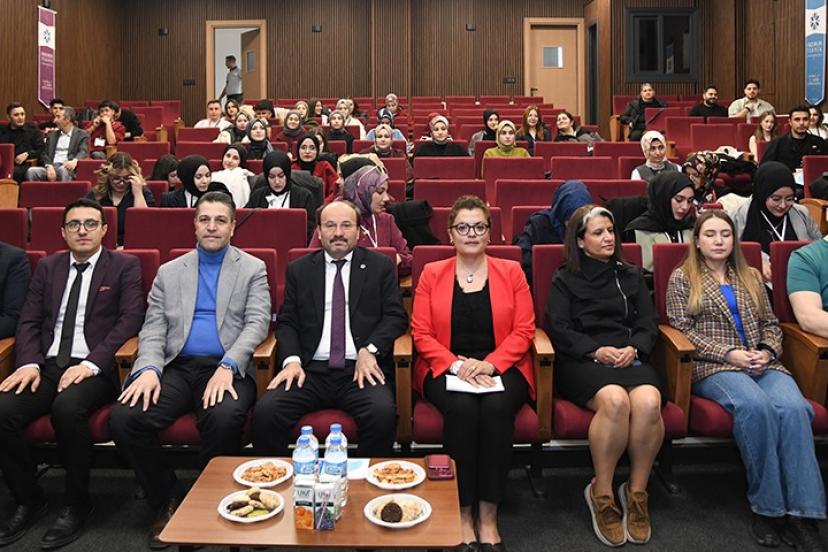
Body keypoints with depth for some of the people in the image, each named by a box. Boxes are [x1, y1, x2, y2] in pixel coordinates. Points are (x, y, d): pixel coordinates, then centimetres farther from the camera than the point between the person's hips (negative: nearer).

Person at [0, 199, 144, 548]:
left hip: (94, 369, -4)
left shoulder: (125, 267, 6)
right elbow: (28, 321, 13)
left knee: (67, 408, -34)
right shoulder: (47, 267, 18)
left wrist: (91, 363, -19)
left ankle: (77, 504, -12)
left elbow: (130, 320, -6)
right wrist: (29, 363, -7)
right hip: (48, 364, 4)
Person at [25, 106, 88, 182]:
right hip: (51, 167, 4)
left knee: (63, 170, -39)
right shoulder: (52, 135, 25)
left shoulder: (81, 134, 11)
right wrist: (49, 166, -9)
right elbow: (44, 154, 15)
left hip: (66, 168, -4)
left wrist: (75, 160, -30)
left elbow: (83, 151, -6)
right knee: (31, 171, -25)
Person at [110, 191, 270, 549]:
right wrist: (148, 368, -11)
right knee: (124, 418, -23)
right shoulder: (168, 272, 18)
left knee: (225, 418, -35)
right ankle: (167, 501, 1)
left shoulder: (252, 268, 11)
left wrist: (228, 367, -19)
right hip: (177, 368, 3)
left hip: (227, 369, -3)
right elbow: (153, 329, 11)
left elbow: (257, 323, -2)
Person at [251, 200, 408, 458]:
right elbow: (286, 322, 11)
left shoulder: (380, 266, 11)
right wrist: (292, 359, -8)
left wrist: (370, 350, -11)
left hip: (362, 369, -1)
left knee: (382, 414, -31)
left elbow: (396, 316, 6)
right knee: (265, 412, -24)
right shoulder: (298, 270, 16)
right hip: (310, 370, 2)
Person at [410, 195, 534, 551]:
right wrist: (456, 364, -14)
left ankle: (488, 517, -20)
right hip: (446, 369, 0)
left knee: (497, 407, -32)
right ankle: (462, 514, -18)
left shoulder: (511, 272, 10)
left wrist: (489, 364, -14)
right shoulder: (431, 274, 10)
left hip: (501, 368, 0)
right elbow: (421, 333, 2)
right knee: (462, 408, -32)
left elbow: (524, 330, 2)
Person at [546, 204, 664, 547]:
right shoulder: (565, 280, 14)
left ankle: (637, 491, -14)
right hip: (583, 361, -3)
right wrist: (597, 351, -14)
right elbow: (558, 329, 2)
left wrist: (633, 348, -8)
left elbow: (648, 324, 14)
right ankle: (601, 494, -20)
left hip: (631, 357, 3)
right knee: (615, 400, -37)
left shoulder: (632, 276, 23)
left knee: (649, 401, -33)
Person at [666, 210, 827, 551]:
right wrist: (729, 354, -11)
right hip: (712, 367, -4)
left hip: (761, 364, 4)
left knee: (794, 407, -29)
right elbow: (682, 330, 0)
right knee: (756, 405, -36)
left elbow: (770, 323, 21)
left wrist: (767, 351, -1)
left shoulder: (750, 277, 24)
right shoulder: (682, 279, 10)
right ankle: (765, 505, -23)